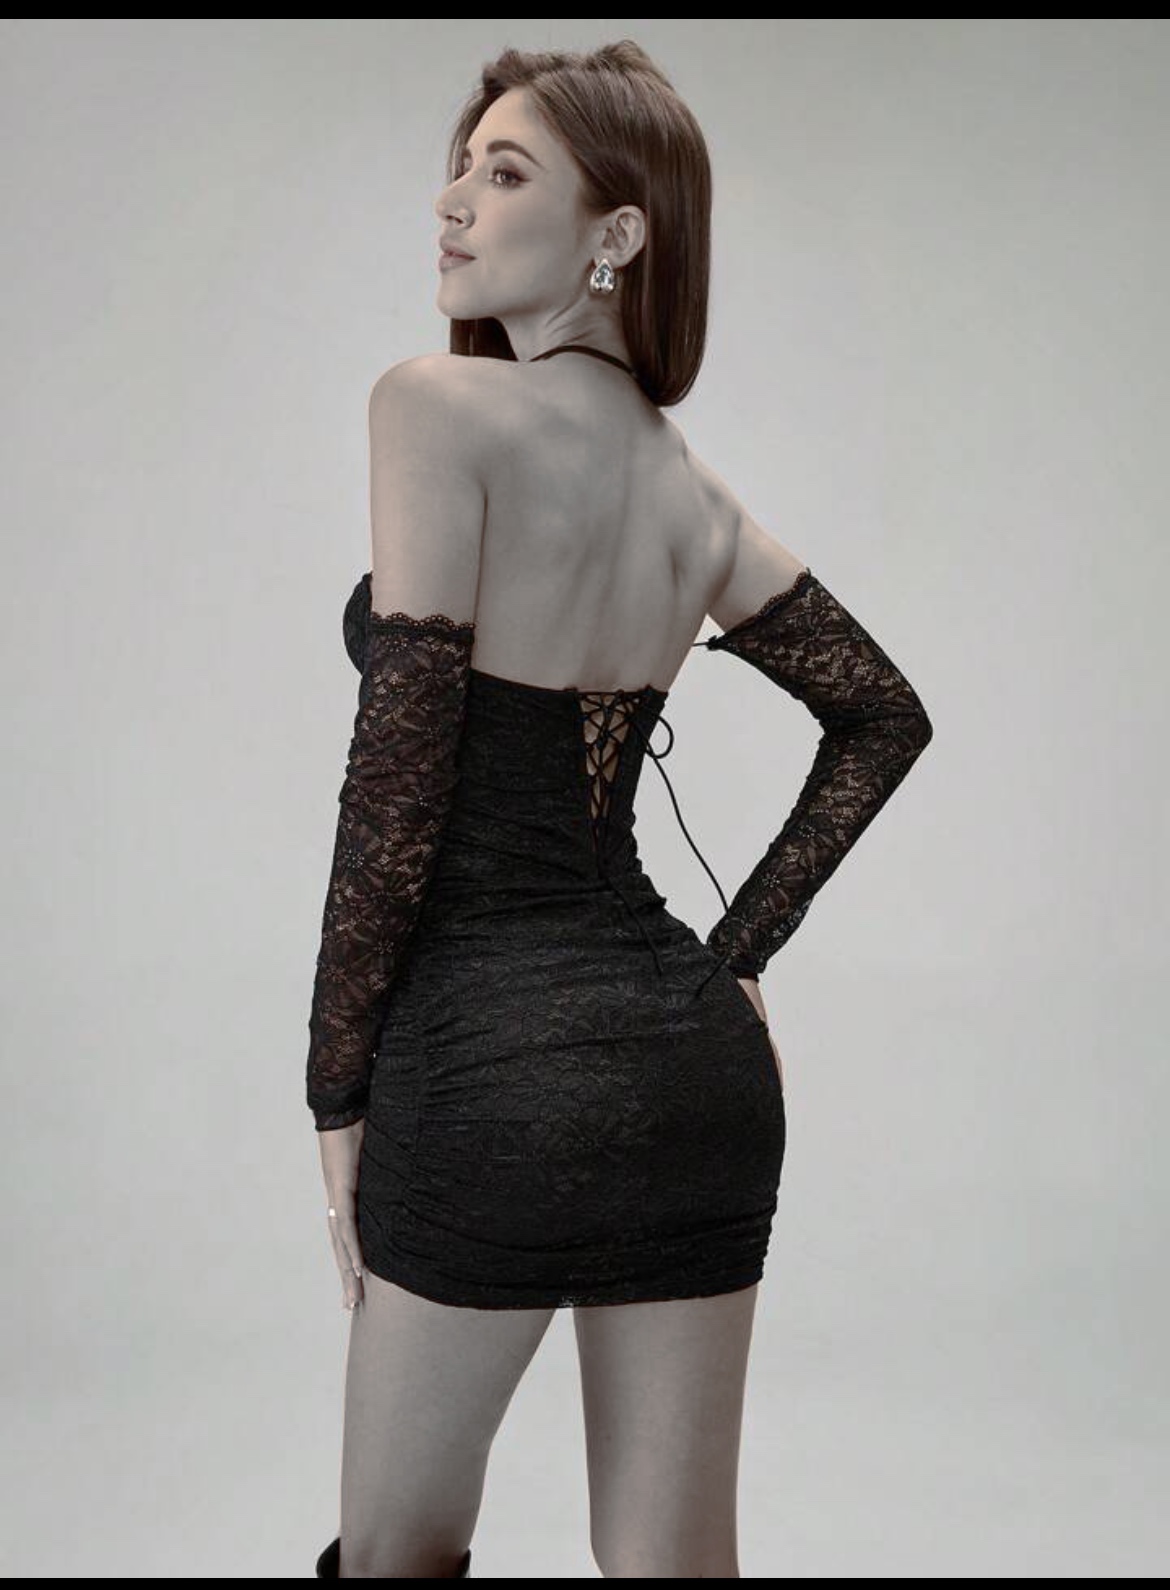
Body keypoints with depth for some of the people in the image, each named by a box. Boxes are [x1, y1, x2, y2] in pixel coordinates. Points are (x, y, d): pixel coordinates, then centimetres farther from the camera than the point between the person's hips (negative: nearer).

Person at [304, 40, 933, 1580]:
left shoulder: (439, 404, -10)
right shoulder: (691, 493, 9)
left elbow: (398, 776, -15)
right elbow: (886, 718, 17)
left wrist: (340, 1095, -7)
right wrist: (734, 956, 14)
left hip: (496, 1062, -6)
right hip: (696, 1060, 6)